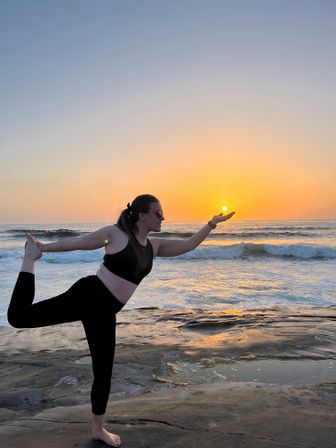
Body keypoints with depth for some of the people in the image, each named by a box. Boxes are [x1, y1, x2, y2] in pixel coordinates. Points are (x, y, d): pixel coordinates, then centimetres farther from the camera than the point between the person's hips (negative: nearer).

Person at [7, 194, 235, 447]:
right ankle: (31, 256, 10)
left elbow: (188, 245, 12)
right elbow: (79, 242, 2)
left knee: (104, 371, 13)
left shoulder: (154, 246, 11)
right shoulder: (116, 233, -7)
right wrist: (44, 248, 10)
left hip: (104, 311, 6)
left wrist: (212, 223, 7)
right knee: (19, 317, -14)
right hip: (87, 296, -5)